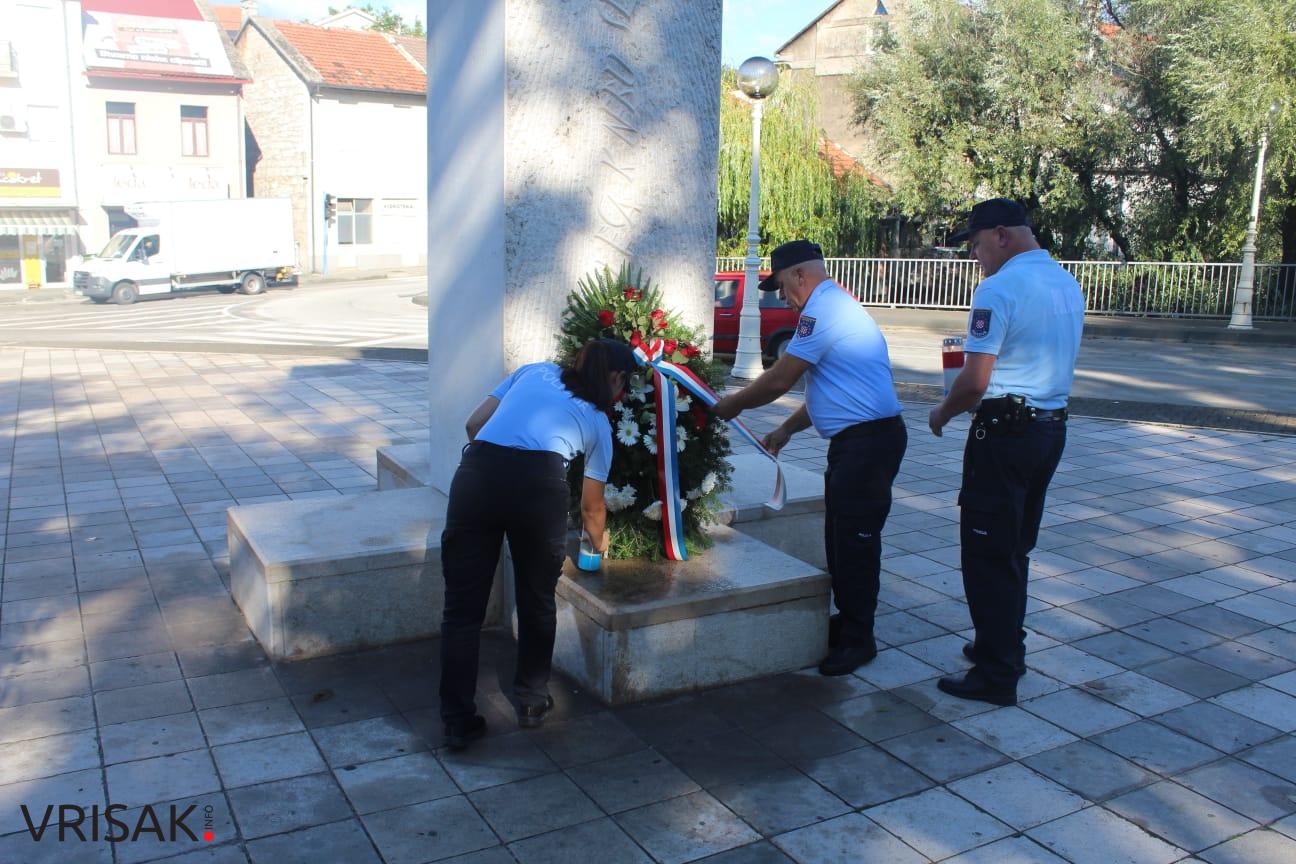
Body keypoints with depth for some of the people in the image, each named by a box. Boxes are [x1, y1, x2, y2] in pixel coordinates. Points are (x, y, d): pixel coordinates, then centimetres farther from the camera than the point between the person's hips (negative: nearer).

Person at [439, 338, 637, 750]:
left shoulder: (535, 371, 28)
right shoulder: (598, 421, 23)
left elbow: (474, 424, 19)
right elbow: (591, 506, 30)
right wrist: (600, 541, 49)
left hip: (476, 474, 2)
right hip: (539, 485, -2)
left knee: (463, 607, 10)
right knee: (536, 602, 21)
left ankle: (458, 720, 15)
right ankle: (532, 700, 34)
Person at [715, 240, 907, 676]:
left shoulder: (822, 310, -15)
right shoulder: (836, 305, 19)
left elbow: (779, 380, -15)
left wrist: (732, 404, 1)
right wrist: (787, 429, 19)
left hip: (869, 440, -11)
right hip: (854, 440, 11)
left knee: (855, 540, -3)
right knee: (840, 536, 17)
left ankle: (858, 640, 7)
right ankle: (847, 620, 29)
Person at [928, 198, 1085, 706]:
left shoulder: (999, 289, -17)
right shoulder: (1068, 284, 10)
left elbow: (974, 382, -20)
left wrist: (942, 413, -2)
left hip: (1004, 432, -9)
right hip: (1052, 429, 9)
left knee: (988, 555, 1)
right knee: (1016, 550, 19)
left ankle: (996, 675, 7)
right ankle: (1004, 648, 32)